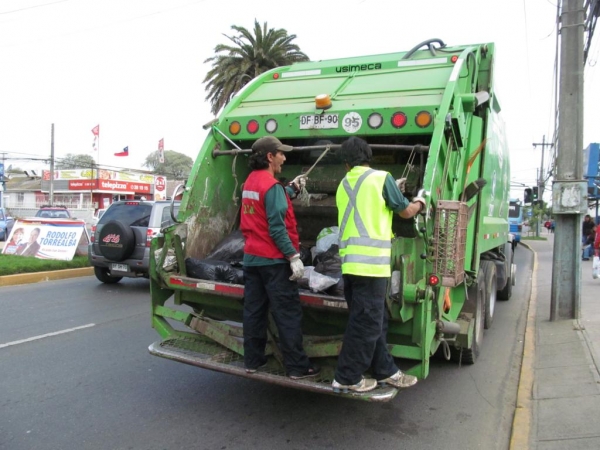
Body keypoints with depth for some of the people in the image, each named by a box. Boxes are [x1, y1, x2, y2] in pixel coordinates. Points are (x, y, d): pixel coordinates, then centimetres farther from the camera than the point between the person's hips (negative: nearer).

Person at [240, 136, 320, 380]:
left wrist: (291, 189, 20)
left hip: (251, 257, 9)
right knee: (288, 314, -2)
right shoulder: (271, 185, -17)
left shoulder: (250, 181, 11)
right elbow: (277, 228, -22)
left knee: (253, 311, 13)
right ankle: (297, 367, 5)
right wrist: (294, 256, -20)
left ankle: (252, 360, 21)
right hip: (273, 260, -9)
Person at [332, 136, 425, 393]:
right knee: (365, 323, 2)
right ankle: (347, 378, 10)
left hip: (350, 262, 7)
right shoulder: (381, 178, -4)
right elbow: (406, 212, 5)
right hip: (371, 263, -7)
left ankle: (385, 371, 27)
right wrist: (420, 202, 25)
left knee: (373, 320, 16)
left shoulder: (344, 185, 15)